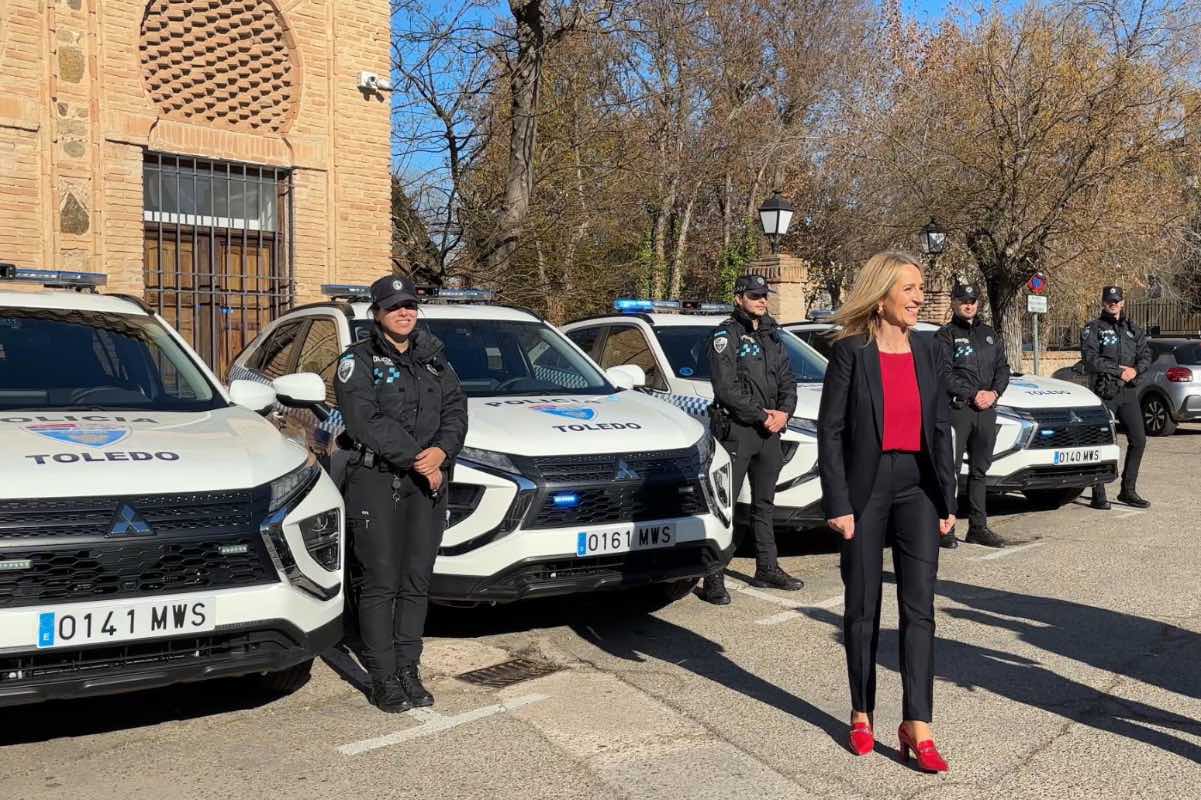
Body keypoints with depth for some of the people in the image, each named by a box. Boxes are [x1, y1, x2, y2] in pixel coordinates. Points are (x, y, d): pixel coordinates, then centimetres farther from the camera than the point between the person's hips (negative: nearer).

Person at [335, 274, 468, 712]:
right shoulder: (358, 360, -1)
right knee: (381, 584, -2)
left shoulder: (433, 359, 15)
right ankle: (383, 679, 7)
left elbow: (456, 408, 7)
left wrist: (441, 451, -13)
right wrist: (417, 459, -16)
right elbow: (366, 421, -14)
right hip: (377, 482, -5)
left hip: (428, 483, 5)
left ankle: (408, 671, 18)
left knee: (417, 582, 8)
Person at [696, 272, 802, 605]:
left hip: (770, 431, 8)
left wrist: (784, 412, -5)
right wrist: (762, 416, -14)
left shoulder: (773, 337, 17)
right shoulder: (726, 335, -5)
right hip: (736, 430, -7)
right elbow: (726, 387, -15)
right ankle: (713, 579, -7)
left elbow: (788, 380, 15)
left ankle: (767, 569, 27)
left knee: (764, 503, 16)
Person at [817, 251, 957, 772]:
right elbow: (830, 430, -8)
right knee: (863, 608, 9)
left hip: (917, 487, 3)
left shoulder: (929, 353, 6)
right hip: (865, 487, -3)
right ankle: (862, 715, 23)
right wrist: (838, 504, -13)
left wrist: (947, 500, 6)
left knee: (919, 608, -2)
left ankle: (917, 726, 2)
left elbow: (941, 429, 9)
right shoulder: (850, 352, -7)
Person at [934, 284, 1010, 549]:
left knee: (979, 470, 11)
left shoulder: (989, 334, 19)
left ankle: (978, 527, 18)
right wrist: (974, 394, -14)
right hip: (956, 408, -6)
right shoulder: (946, 335, 0)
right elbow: (944, 375, -10)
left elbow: (1003, 368, 14)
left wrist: (993, 392, -4)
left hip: (986, 410, 6)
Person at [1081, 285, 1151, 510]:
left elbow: (1146, 354, 8)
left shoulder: (1133, 329, 16)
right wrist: (1119, 371, -16)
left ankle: (1128, 491, 16)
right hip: (1104, 393, -5)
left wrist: (1135, 370, -12)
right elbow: (1091, 359, -12)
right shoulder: (1093, 329, 1)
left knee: (1138, 440, 4)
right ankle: (1098, 495, 2)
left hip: (1129, 392, 5)